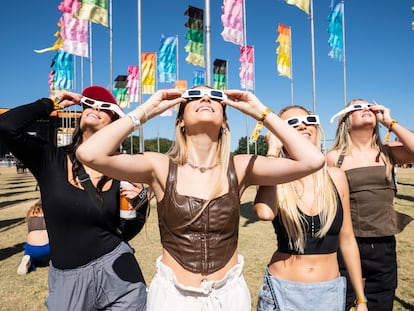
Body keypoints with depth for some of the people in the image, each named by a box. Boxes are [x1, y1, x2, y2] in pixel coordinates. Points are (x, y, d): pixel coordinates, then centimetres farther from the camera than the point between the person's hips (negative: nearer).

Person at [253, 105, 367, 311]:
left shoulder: (336, 177, -5)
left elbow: (347, 241, 3)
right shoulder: (273, 182, -13)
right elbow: (264, 213, -37)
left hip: (331, 290, 3)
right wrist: (272, 150, -25)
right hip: (282, 290, -2)